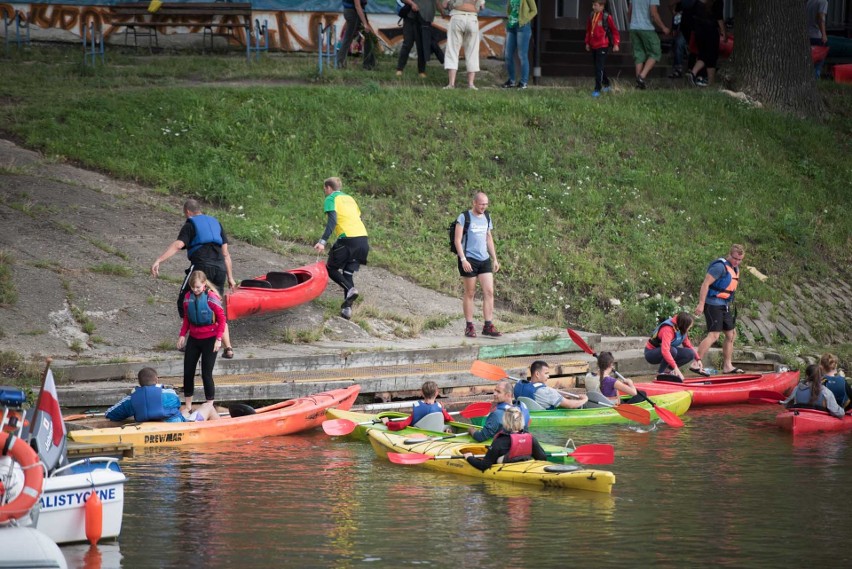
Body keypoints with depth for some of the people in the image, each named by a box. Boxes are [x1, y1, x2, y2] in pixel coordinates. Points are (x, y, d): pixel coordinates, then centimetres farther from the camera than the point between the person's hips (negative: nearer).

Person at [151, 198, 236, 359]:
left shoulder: (190, 225, 7)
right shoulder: (215, 223, 25)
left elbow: (178, 245, -11)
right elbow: (226, 253, 22)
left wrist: (158, 260, -18)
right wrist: (230, 277, 24)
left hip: (201, 266, -6)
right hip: (219, 269, 6)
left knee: (184, 304, 7)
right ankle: (228, 348, 2)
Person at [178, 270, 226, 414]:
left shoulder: (212, 298, -15)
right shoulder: (188, 297, 0)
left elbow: (222, 319, -10)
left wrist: (218, 339, -14)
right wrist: (182, 335, 3)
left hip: (209, 339, -5)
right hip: (193, 338, 5)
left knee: (206, 374, -4)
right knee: (188, 372, 6)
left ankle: (209, 406, 8)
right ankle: (188, 406, 16)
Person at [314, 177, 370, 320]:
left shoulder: (331, 199, 3)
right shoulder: (349, 198, 24)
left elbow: (332, 221, -12)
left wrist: (323, 241, -20)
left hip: (347, 239, -7)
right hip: (363, 238, 7)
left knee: (331, 268, 10)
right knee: (349, 273, 11)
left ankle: (350, 289, -13)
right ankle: (347, 307, -1)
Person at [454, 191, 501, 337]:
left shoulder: (487, 217, 14)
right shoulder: (464, 217, -5)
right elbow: (458, 240, -9)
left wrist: (495, 259, 17)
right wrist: (463, 259, -18)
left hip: (484, 259, 5)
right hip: (469, 260, -5)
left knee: (489, 292, -4)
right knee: (470, 293, 0)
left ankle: (488, 326, -4)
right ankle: (469, 327, 7)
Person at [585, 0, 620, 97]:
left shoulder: (607, 17, -10)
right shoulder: (591, 16, 7)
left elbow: (614, 30, -3)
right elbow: (588, 30, 18)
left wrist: (616, 44, -4)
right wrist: (587, 42, 20)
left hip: (602, 46, -7)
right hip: (593, 46, 7)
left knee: (599, 68, -11)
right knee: (598, 67, 16)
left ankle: (597, 89, -10)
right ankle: (606, 84, 34)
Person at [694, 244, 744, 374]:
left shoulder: (735, 269, 15)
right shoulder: (720, 266, -15)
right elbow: (705, 284, -20)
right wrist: (701, 304, -25)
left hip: (724, 307, 10)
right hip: (713, 304, -10)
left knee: (731, 334, 14)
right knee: (713, 335, -18)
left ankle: (727, 366, 21)